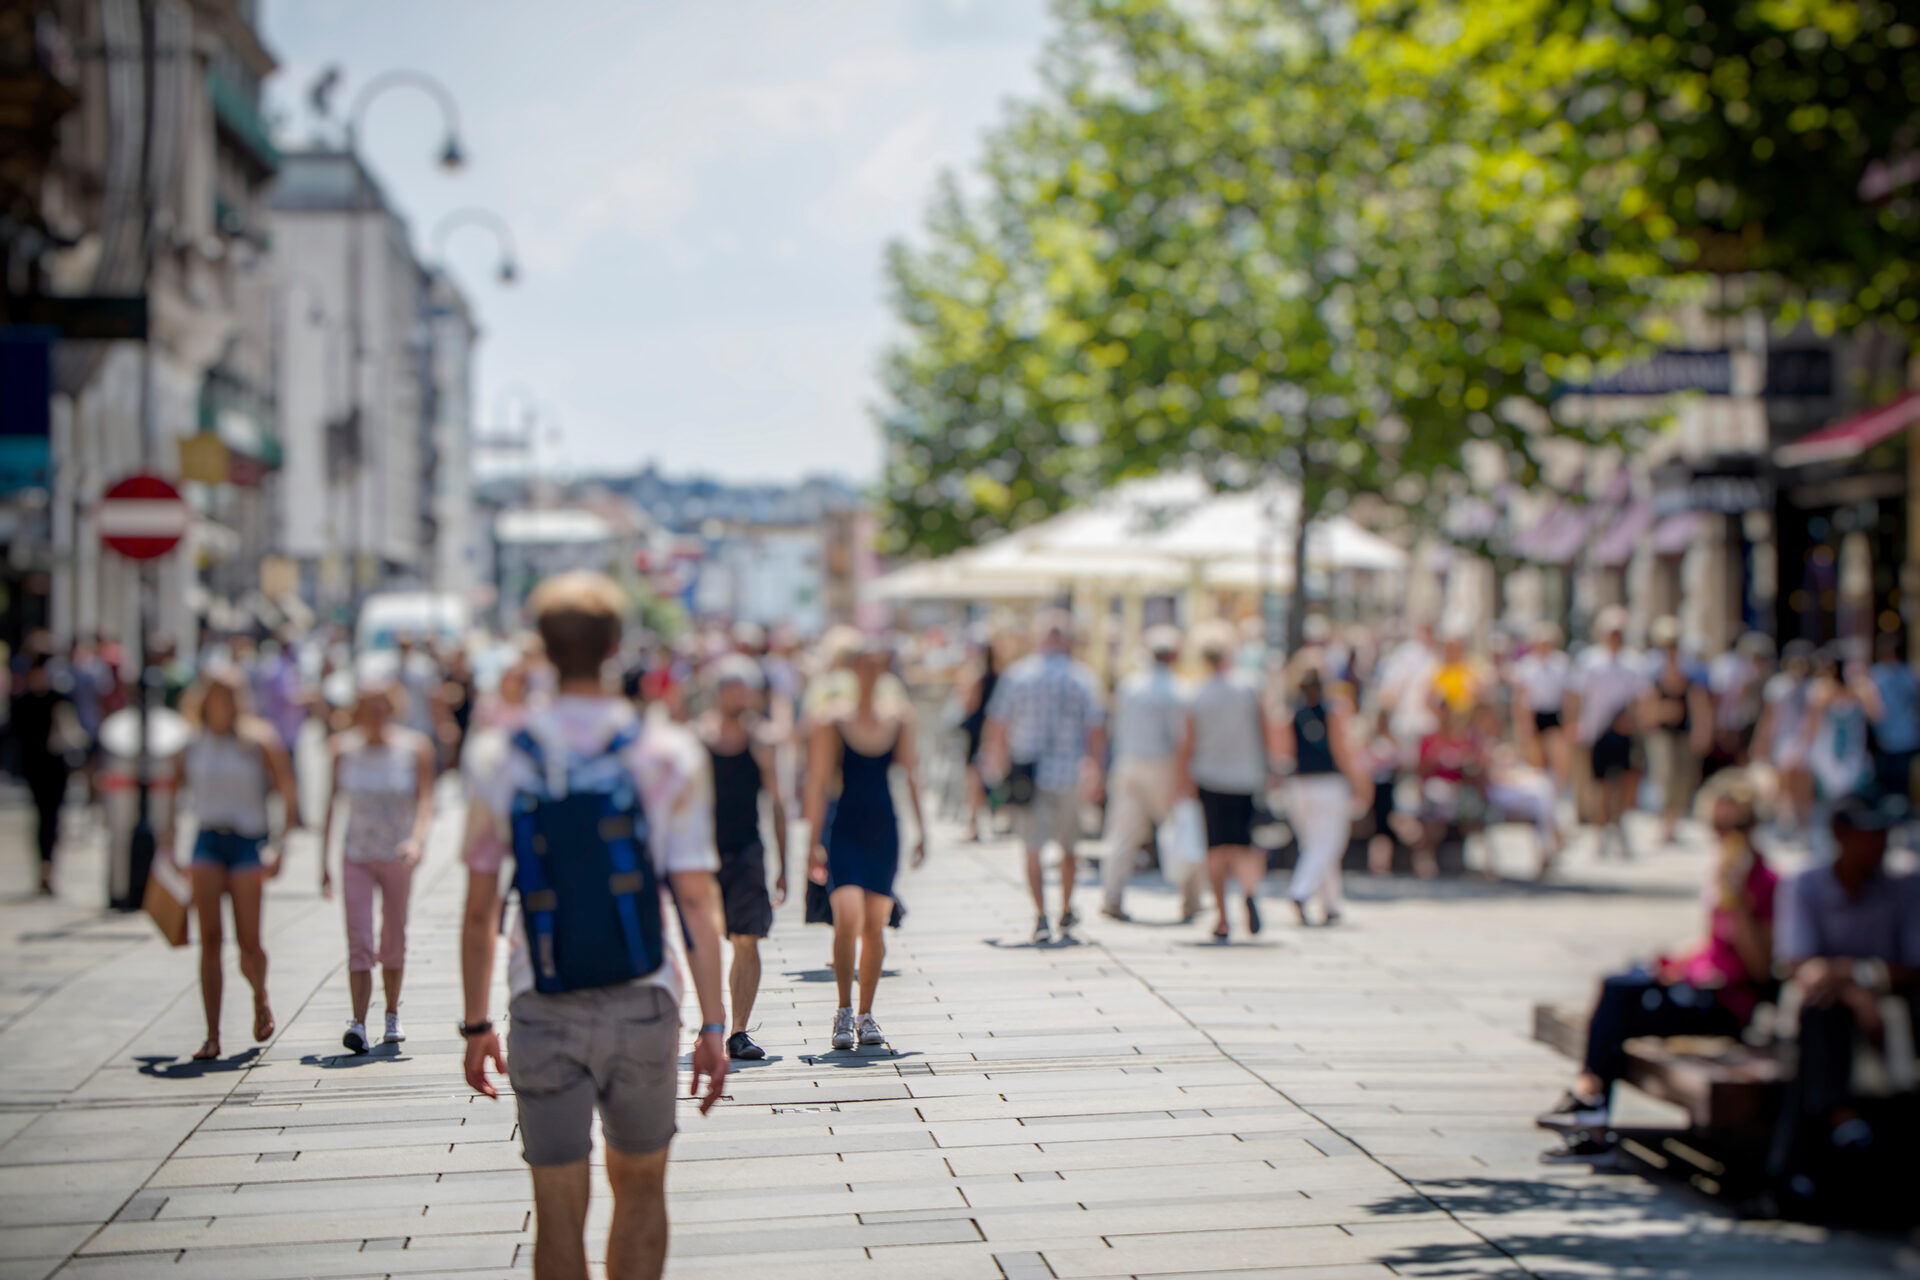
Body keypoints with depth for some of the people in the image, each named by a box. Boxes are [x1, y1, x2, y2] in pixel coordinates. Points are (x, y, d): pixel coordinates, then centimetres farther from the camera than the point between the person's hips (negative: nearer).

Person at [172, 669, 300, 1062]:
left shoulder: (258, 742, -2)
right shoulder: (194, 746, 6)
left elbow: (289, 796, -1)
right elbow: (174, 791, 14)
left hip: (247, 841, -2)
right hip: (207, 841, 2)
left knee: (249, 942, -2)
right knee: (210, 939, -4)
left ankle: (261, 1000, 31)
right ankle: (212, 1036, 0)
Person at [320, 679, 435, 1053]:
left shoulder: (414, 748, -5)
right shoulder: (344, 749, 0)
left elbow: (426, 800, -11)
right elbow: (332, 804, 6)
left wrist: (417, 839, -30)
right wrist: (324, 862, 6)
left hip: (397, 857, 0)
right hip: (355, 855, 0)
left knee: (393, 943, 11)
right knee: (359, 942, -12)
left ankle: (392, 1016, 29)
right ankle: (358, 1024, -18)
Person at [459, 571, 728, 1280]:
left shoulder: (504, 756, -2)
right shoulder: (667, 753, -4)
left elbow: (479, 913, 1)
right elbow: (696, 900, -5)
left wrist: (476, 1023, 10)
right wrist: (713, 1022, 0)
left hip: (543, 1008, 0)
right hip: (643, 1001, 0)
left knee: (559, 1213, 6)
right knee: (641, 1189, 18)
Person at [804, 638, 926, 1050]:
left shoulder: (899, 719, 5)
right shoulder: (832, 722, -5)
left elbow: (909, 776, 11)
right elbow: (817, 783, -5)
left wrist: (920, 828, 5)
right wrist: (815, 842, -9)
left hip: (884, 830, 3)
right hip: (844, 828, -3)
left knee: (875, 926, 5)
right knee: (847, 917, -17)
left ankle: (866, 1015, 17)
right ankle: (844, 1011, -3)